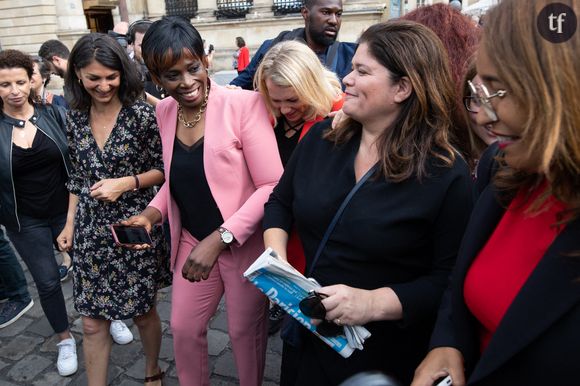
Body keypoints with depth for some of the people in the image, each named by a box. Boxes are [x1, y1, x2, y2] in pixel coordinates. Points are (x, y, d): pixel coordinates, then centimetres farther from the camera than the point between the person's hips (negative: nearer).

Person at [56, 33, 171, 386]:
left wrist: (125, 183, -19)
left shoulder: (142, 114, -11)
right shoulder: (76, 117, 3)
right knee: (93, 321, 8)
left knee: (142, 311, 12)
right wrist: (70, 223, 11)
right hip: (91, 231, 4)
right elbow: (78, 176, 12)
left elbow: (164, 170, -5)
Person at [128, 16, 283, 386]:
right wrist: (152, 213, -3)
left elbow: (271, 186, -20)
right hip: (191, 241, 6)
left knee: (245, 331, 15)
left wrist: (220, 238, -25)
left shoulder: (244, 103, -20)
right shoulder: (164, 111, 1)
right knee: (184, 328, 19)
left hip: (245, 243, -5)